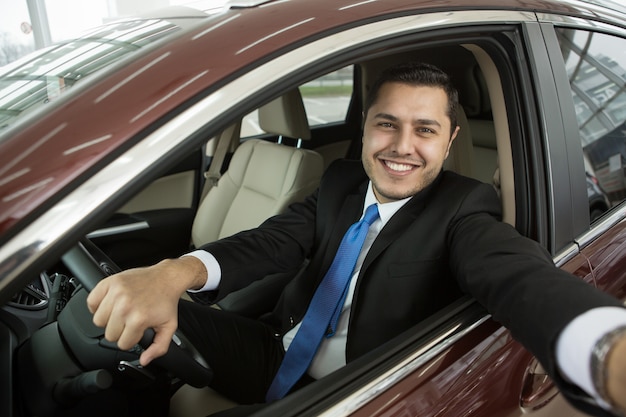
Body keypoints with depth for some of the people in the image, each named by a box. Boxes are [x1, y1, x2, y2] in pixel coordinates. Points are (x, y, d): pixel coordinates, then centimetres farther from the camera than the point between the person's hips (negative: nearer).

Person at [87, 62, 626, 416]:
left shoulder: (462, 211, -11)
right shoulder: (341, 182, 4)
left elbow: (519, 275, -32)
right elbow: (272, 242, -10)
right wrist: (172, 273, -31)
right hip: (277, 358, 5)